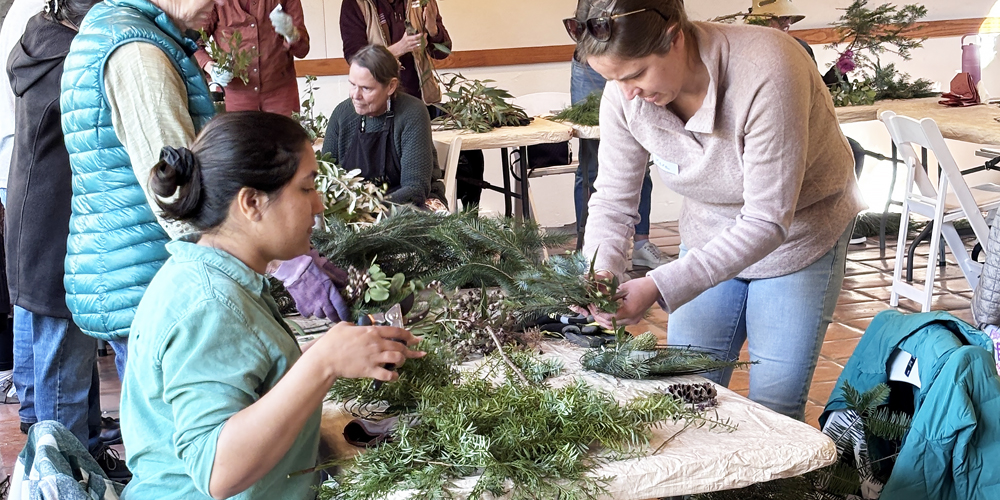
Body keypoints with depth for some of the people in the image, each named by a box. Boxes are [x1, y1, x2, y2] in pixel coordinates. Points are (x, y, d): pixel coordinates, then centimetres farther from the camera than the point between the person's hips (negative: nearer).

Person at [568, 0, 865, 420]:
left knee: (773, 412, 0)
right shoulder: (625, 93, -19)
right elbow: (612, 199, -8)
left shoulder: (766, 73, -35)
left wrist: (659, 287, -39)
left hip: (796, 238, -4)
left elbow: (767, 222, -33)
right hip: (709, 236, 4)